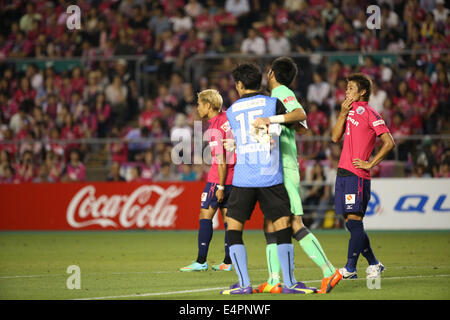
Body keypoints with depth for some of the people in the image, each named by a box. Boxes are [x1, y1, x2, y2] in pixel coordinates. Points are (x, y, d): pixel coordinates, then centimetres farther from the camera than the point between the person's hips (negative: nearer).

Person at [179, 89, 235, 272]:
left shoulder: (214, 129, -17)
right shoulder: (227, 117, 6)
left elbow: (221, 160, -20)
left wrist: (221, 186, -17)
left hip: (219, 177, -8)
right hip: (234, 175, 8)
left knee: (205, 215, -3)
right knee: (227, 216, 9)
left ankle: (201, 261, -6)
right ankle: (228, 262, 8)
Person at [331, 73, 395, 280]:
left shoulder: (369, 114, -6)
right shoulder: (350, 111, 17)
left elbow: (389, 143, -10)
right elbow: (336, 138, 11)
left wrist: (370, 164, -11)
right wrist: (343, 114, 1)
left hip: (357, 175, -8)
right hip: (343, 173, 8)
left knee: (354, 220, -10)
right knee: (350, 223, 8)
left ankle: (350, 268, -9)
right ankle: (373, 264, 17)